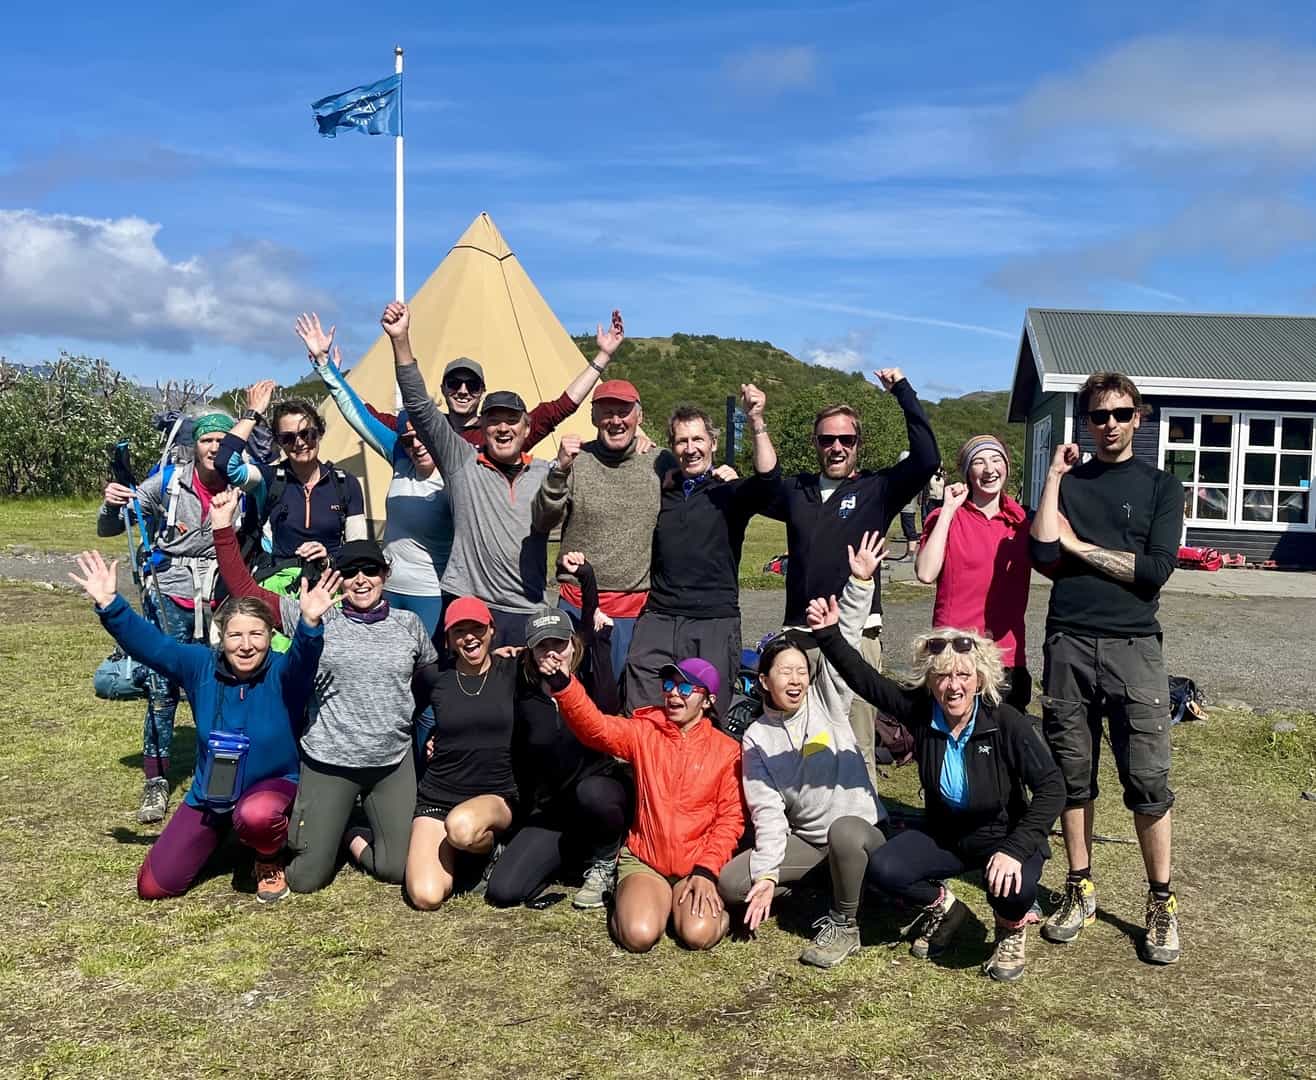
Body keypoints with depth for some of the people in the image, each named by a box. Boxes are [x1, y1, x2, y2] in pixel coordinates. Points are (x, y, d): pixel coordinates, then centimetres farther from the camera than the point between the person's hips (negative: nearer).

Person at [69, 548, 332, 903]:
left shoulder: (283, 673, -20)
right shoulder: (201, 666, -9)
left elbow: (303, 659, -41)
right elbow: (151, 644, -16)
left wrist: (309, 623, -63)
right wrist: (109, 605, -31)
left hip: (272, 785, -4)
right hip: (209, 793, 4)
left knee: (255, 815, -42)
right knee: (153, 886, 4)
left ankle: (270, 862, -4)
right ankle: (222, 833, 32)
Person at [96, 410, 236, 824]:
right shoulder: (167, 482, -6)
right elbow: (108, 529, 1)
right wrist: (112, 505, -20)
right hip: (173, 598, 0)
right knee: (162, 690, -3)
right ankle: (156, 783, 9)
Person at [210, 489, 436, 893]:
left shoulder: (408, 624, 3)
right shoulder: (318, 619, -4)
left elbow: (432, 681, 17)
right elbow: (245, 591, -7)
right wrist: (224, 528, -13)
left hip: (394, 763, 2)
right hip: (329, 762, -2)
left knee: (398, 869, 1)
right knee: (305, 878, 1)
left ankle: (354, 835, 31)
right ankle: (325, 827, 34)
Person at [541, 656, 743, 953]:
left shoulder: (727, 750, 1)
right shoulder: (644, 732, 3)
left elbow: (731, 818, -1)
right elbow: (596, 727, -16)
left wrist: (707, 871, -12)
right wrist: (563, 685, -33)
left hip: (698, 867, -1)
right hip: (643, 861, 1)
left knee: (698, 934, -26)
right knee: (638, 935, -23)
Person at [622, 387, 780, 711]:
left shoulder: (729, 493, 6)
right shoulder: (660, 494, 16)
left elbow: (768, 478, -14)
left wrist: (756, 421, -24)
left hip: (715, 623, -2)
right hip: (658, 620, 2)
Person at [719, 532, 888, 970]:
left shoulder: (826, 700, -2)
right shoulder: (756, 739, 0)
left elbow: (844, 642, -13)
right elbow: (767, 810, -6)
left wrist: (860, 582, -26)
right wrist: (767, 872, -16)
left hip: (859, 828, -2)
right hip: (803, 839, 2)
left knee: (842, 831, -39)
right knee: (730, 883, -16)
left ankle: (843, 924, -13)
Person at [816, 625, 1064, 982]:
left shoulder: (1007, 723, -23)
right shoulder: (919, 711, -14)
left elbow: (1051, 788, -21)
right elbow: (862, 677, -15)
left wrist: (1015, 849, -31)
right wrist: (828, 633, -30)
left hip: (1003, 834, -3)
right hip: (944, 834, 3)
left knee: (1013, 887, -35)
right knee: (881, 869, -21)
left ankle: (1012, 928, 6)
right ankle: (942, 907, 13)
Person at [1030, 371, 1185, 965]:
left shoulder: (1161, 487, 8)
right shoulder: (1066, 482, 13)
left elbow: (1156, 569, -6)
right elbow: (1044, 555, -5)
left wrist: (1077, 544, -4)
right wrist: (1055, 476, -3)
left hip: (1132, 647, -1)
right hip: (1067, 646, 2)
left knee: (1148, 779, -3)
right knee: (1072, 775, 7)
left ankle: (1161, 903, 12)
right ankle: (1080, 891, 20)